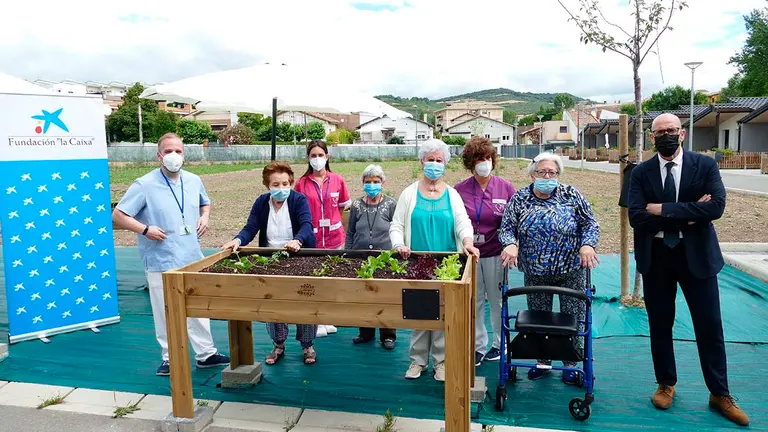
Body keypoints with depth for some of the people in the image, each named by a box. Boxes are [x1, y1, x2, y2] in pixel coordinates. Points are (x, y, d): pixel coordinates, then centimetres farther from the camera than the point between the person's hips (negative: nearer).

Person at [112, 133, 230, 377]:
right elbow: (118, 215, -8)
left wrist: (205, 217, 4)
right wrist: (145, 229, -19)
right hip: (161, 263, -4)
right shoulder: (144, 185, -10)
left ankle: (206, 354, 26)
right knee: (165, 312, 5)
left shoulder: (194, 181, 5)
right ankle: (169, 358, 22)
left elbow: (205, 203, 25)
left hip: (193, 259, 5)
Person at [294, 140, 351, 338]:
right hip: (311, 239, -1)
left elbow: (344, 207, 10)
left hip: (334, 238, 1)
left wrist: (333, 222, 2)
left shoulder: (337, 180, 0)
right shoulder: (301, 183, -1)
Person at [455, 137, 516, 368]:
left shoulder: (506, 188, -1)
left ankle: (499, 344, 28)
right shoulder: (460, 190, 0)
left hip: (495, 254, -1)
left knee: (497, 301, 11)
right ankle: (477, 346, 24)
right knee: (474, 301, 9)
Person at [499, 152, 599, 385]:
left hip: (571, 271, -1)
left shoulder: (571, 195, -3)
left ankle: (570, 363, 25)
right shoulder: (520, 199, -1)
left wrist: (587, 244, -19)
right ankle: (543, 361, 29)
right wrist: (510, 244, -23)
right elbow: (508, 228, -3)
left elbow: (590, 223, -3)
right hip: (535, 273, 1)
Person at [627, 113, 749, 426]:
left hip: (696, 255, -1)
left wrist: (664, 210, -19)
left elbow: (716, 206, -17)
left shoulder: (706, 165, -2)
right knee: (660, 325, 11)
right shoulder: (641, 173, -1)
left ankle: (720, 394, 24)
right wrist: (688, 215, -16)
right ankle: (666, 384, 29)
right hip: (655, 257, 1)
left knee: (710, 326, 7)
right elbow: (636, 217, -13)